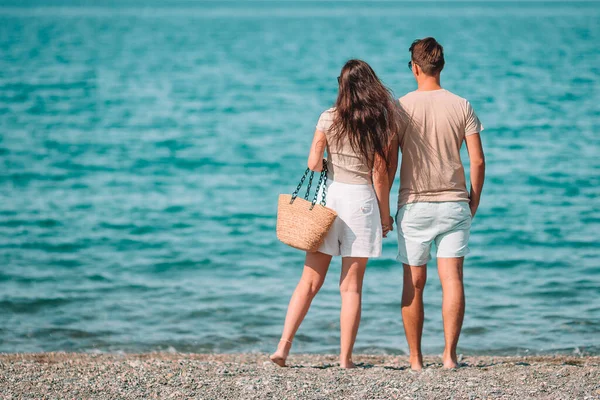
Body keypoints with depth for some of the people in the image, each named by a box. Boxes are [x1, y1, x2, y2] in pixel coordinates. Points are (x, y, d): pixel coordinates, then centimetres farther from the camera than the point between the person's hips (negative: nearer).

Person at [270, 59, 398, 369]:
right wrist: (385, 214, 5)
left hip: (330, 196, 1)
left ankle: (284, 345, 0)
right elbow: (379, 173, -4)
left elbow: (314, 163, -5)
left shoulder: (329, 118, -1)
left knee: (310, 280, 8)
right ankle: (345, 358, 6)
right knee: (351, 286, 5)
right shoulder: (381, 123, -3)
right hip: (362, 201, -1)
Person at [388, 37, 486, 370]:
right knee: (452, 279, -1)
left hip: (414, 205, -1)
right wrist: (474, 200, 12)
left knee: (413, 284, 6)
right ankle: (450, 354, -10)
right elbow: (478, 161, -1)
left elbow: (389, 162, -5)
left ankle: (415, 359, 10)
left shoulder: (401, 107, -4)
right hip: (454, 204, 1)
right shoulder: (461, 106, 1)